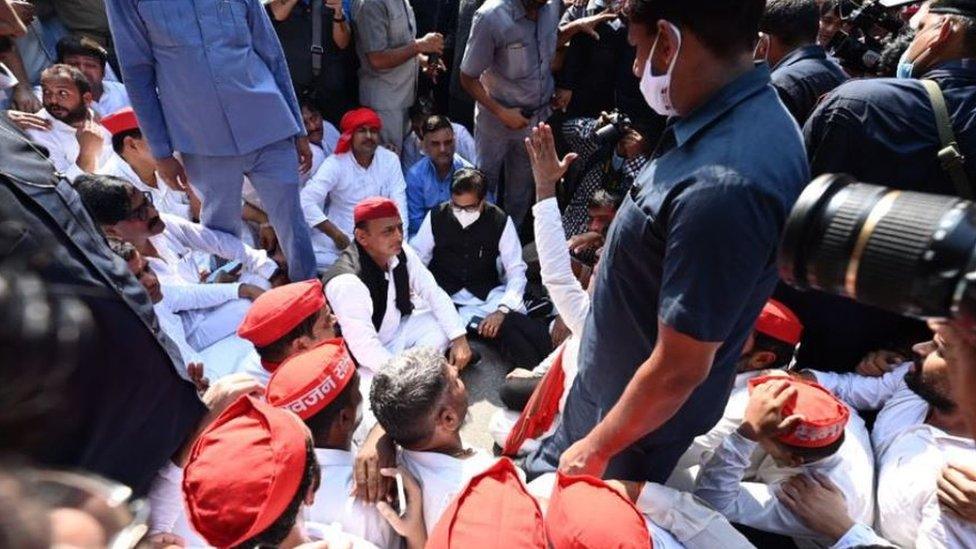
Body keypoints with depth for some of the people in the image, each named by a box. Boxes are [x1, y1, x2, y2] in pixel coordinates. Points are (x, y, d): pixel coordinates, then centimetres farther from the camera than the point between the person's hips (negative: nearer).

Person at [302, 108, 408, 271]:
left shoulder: (390, 160, -1)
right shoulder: (335, 164, -7)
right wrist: (337, 236, -20)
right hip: (342, 236, -1)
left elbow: (398, 203, -6)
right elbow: (306, 201, -16)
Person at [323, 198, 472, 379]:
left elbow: (434, 294, -2)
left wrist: (459, 338, -13)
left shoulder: (402, 253, -11)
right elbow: (365, 348, -32)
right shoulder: (346, 282, -32)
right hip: (368, 359, -7)